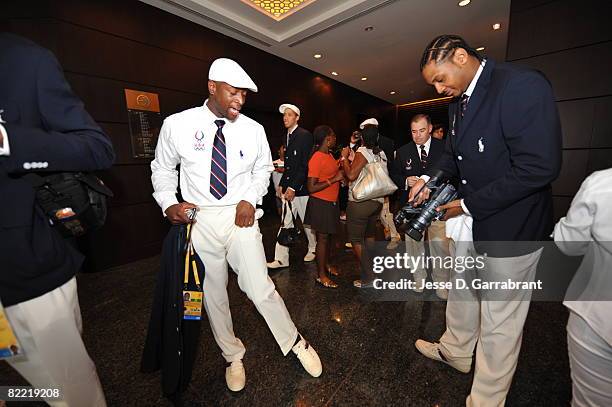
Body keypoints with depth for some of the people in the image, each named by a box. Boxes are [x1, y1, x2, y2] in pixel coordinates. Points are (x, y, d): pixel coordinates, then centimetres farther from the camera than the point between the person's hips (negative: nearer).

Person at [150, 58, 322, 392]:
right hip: (199, 220, 2)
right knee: (213, 294, 14)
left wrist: (250, 199, -5)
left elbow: (263, 169, 11)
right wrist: (168, 203, -7)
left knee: (260, 289, -3)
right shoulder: (176, 125, -3)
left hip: (240, 217, -1)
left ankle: (295, 343, 26)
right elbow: (162, 168, 9)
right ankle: (232, 356, 40)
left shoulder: (253, 129, -1)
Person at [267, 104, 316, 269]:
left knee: (307, 223, 10)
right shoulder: (287, 136, 15)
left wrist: (293, 187, -18)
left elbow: (306, 165, -15)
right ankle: (281, 259, 11)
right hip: (288, 187, 7)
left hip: (301, 188, -6)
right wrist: (282, 185, 11)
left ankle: (313, 249, 33)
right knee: (285, 223, 5)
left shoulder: (305, 135, -8)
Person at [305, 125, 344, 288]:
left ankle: (326, 264, 38)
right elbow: (311, 188, -23)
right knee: (322, 237, 1)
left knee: (328, 235, 19)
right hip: (320, 203, -9)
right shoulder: (316, 159, -19)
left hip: (331, 202, 9)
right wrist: (334, 179, -22)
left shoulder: (329, 155, 8)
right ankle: (321, 275, 17)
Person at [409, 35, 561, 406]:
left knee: (499, 322, 9)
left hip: (510, 226, -8)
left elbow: (539, 166, -25)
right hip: (470, 221, 9)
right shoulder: (459, 101, 8)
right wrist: (430, 180, -4)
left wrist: (468, 204, -20)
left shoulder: (522, 85, -18)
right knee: (461, 291, 24)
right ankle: (455, 351, 50)